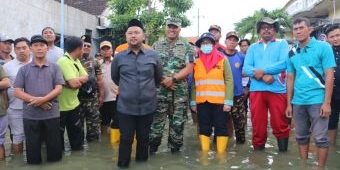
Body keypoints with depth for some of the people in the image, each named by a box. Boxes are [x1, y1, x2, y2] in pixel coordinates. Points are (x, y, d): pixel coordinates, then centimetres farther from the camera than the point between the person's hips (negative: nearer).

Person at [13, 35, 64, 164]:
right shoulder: (24, 69, 6)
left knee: (54, 146, 8)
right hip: (30, 115, 1)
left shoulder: (54, 67, 5)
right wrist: (35, 101, -14)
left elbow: (58, 88, -3)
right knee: (33, 147, 10)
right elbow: (17, 92, -1)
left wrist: (43, 99, -18)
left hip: (52, 114, 0)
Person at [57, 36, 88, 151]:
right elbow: (74, 83, -29)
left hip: (73, 103, 8)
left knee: (77, 132, 17)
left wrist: (74, 80, -16)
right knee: (59, 133, 9)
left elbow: (85, 78, 0)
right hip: (61, 106, -8)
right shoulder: (64, 61, -22)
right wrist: (77, 80, -8)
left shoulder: (76, 61, 7)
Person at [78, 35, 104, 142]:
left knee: (94, 124, 5)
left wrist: (101, 95, 3)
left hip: (93, 97, 2)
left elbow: (100, 80, 8)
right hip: (77, 97, -1)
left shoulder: (95, 62, 8)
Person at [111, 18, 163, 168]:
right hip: (125, 106, 0)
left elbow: (158, 78, 12)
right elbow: (115, 77, 17)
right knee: (126, 139, 5)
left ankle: (142, 163, 31)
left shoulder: (153, 56, 0)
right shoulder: (119, 57, 1)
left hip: (148, 106, 1)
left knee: (143, 138, 14)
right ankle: (123, 165, 21)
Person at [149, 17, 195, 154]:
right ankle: (152, 148, 15)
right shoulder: (156, 45, 9)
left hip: (180, 91, 0)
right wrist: (163, 80, -10)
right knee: (157, 120, 3)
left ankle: (175, 149, 21)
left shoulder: (187, 47, 5)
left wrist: (173, 79, -15)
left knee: (178, 122, 7)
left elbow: (189, 68, -4)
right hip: (159, 89, 0)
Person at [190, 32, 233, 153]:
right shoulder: (196, 62, 9)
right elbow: (193, 83, 10)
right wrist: (193, 102, 6)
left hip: (219, 101, -2)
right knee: (204, 129, 9)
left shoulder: (222, 60, 2)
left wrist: (228, 101, -9)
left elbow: (229, 81, -2)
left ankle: (221, 154, 13)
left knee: (221, 128, 4)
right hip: (202, 102, 3)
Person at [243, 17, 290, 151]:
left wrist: (263, 71, -11)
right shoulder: (253, 47, 15)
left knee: (280, 124, 2)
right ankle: (258, 148, 22)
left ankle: (283, 151, 18)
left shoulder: (282, 43, 7)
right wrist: (263, 76, -14)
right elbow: (246, 67, 1)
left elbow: (284, 63, -9)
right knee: (257, 124, 8)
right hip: (256, 89, 3)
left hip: (277, 89, -2)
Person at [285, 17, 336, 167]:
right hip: (298, 102, 5)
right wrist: (289, 104, 10)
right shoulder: (292, 53, 9)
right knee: (301, 137, 13)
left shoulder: (323, 47, -3)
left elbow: (329, 76, -7)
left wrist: (327, 102, -13)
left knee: (320, 138, 1)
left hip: (317, 101, -4)